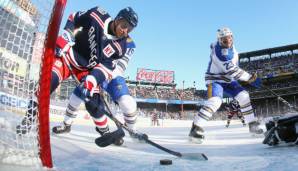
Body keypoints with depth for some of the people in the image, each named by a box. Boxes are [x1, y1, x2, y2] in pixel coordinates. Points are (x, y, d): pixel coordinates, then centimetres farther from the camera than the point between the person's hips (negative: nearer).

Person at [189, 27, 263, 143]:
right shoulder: (218, 50, -25)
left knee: (243, 95, -1)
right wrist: (250, 78, -27)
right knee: (215, 101, -29)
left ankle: (252, 124, 12)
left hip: (227, 80, 8)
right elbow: (230, 69, -31)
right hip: (214, 80, -8)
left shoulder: (232, 49, 4)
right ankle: (196, 128, -27)